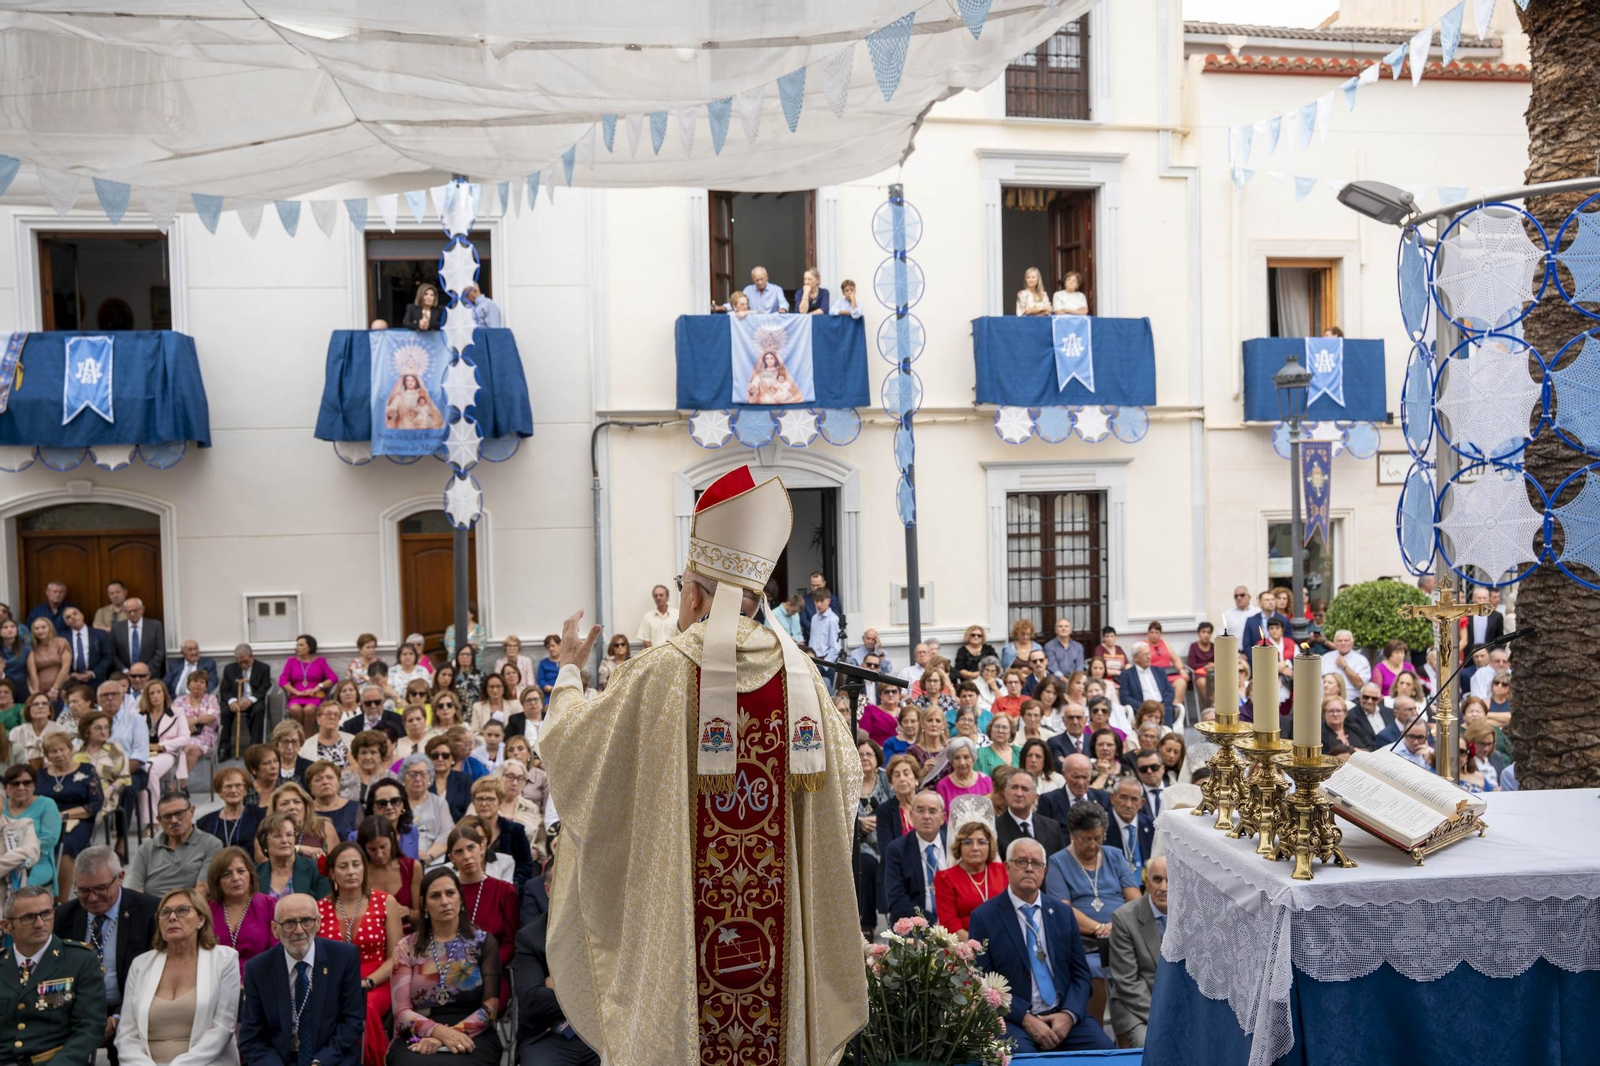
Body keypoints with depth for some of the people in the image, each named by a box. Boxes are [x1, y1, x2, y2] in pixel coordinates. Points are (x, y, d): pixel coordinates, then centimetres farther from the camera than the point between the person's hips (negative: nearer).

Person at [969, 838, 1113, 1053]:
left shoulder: (1062, 912, 11)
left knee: (1105, 1050, -19)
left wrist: (1069, 1014, -8)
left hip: (1063, 1016, 4)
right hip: (1013, 1019, -4)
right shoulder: (984, 917, -2)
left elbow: (1080, 973, 10)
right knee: (1021, 1056, -33)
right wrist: (1025, 1018, -15)